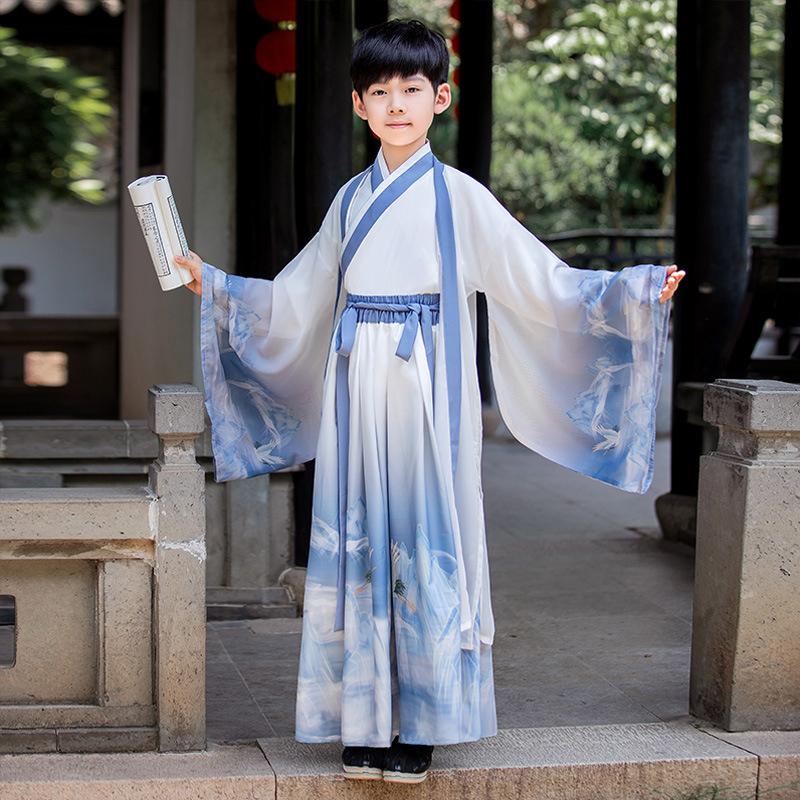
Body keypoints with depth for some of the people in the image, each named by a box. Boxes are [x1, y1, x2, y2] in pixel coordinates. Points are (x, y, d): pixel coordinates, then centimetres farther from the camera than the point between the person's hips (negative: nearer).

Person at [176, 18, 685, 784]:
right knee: (360, 545, 4)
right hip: (358, 393, 4)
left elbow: (542, 281, -4)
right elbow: (294, 301, 23)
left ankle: (421, 724, 5)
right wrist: (211, 284, 25)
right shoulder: (351, 200, 13)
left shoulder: (458, 196, 0)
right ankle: (366, 719, 12)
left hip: (427, 396, -4)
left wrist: (637, 290, -14)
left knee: (425, 547, -3)